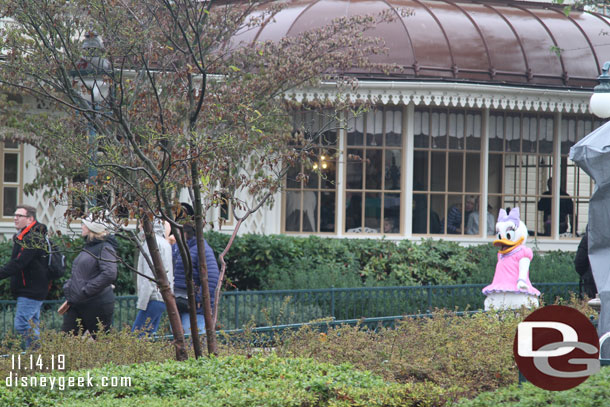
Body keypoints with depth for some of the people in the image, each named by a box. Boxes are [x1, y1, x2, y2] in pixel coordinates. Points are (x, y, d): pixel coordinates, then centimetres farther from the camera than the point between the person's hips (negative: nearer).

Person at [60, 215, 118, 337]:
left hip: (97, 306, -9)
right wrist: (69, 299, 17)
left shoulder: (105, 248, -10)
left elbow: (109, 274, -25)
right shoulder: (88, 247, 18)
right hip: (76, 305, 9)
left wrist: (85, 291, -23)